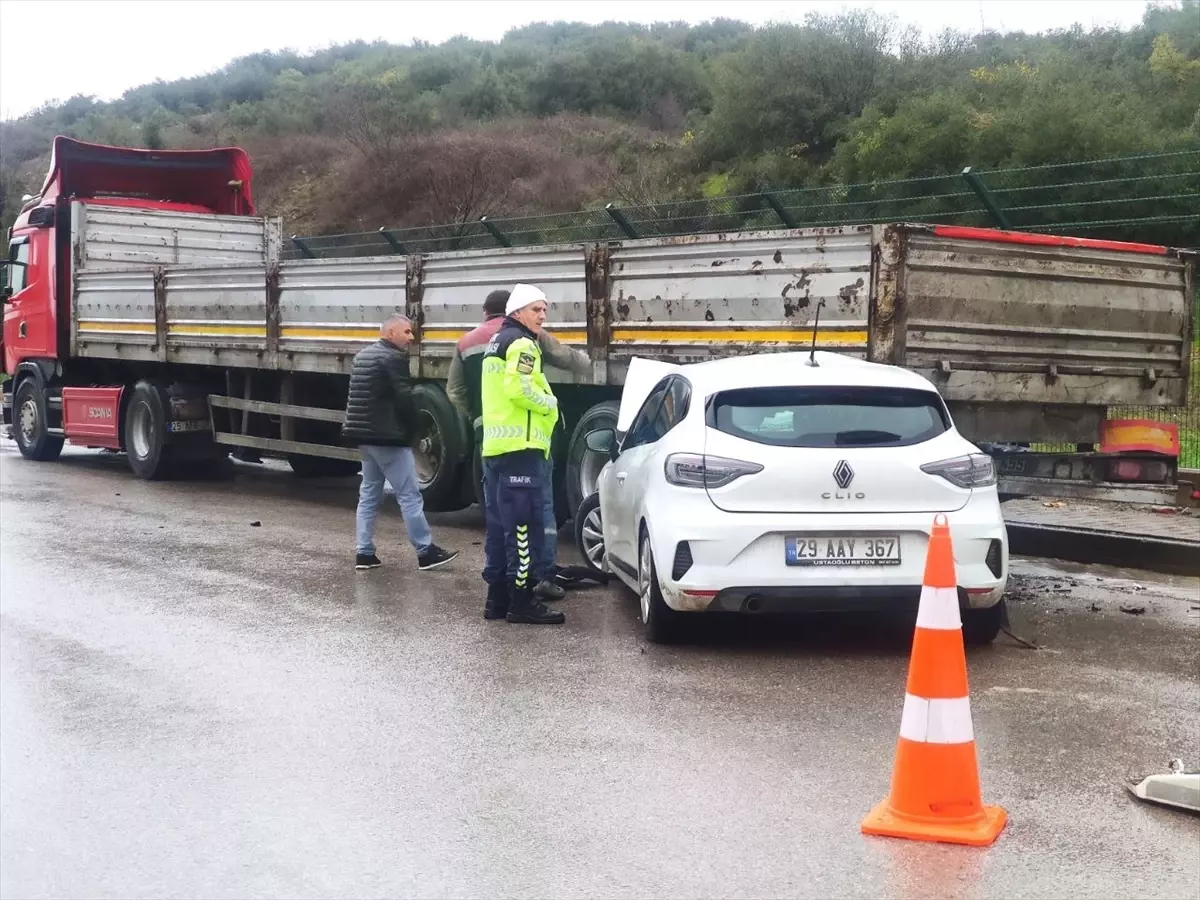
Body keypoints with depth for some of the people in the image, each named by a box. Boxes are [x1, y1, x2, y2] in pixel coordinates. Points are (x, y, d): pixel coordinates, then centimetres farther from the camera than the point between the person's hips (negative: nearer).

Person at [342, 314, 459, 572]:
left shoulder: (362, 356, 16)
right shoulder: (393, 358, -14)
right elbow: (404, 399, -18)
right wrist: (412, 430, -4)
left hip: (365, 435, 9)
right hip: (387, 437, -9)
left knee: (369, 494, 13)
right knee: (409, 495, -4)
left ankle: (364, 552, 12)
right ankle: (426, 552, -1)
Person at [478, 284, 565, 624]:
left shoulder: (496, 343, 23)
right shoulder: (522, 343, -9)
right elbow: (520, 389, -22)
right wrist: (550, 403, -6)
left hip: (494, 445, 10)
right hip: (520, 446, -10)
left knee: (500, 526, 12)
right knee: (523, 527, -9)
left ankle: (497, 597, 15)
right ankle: (521, 600, -9)